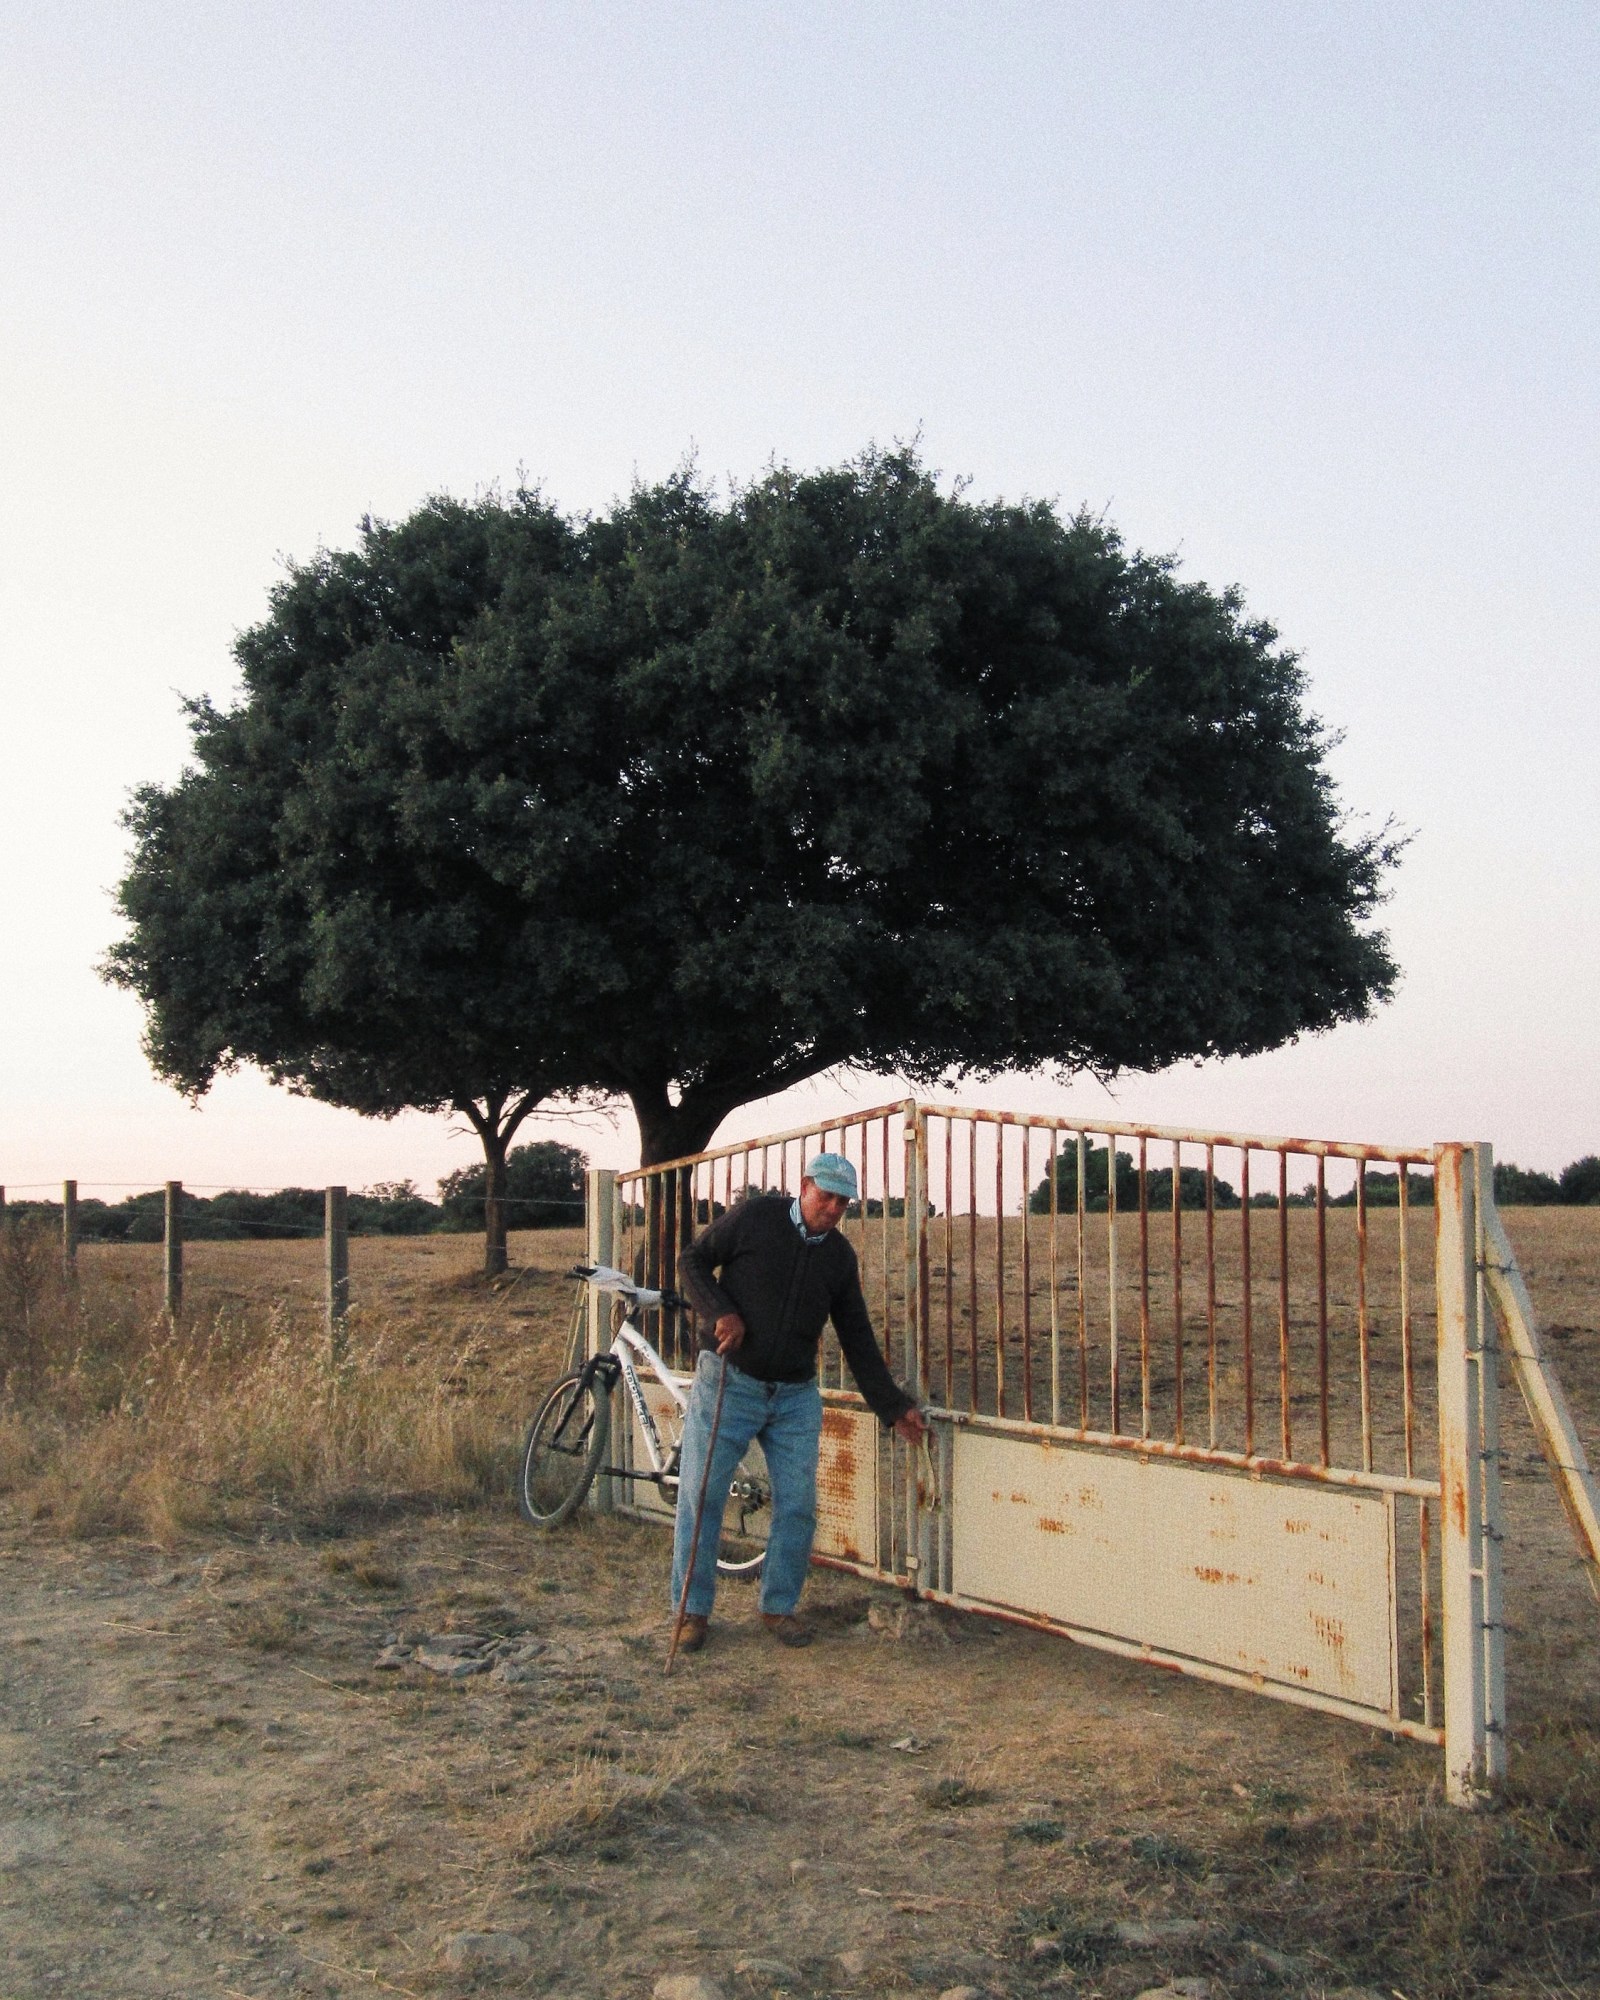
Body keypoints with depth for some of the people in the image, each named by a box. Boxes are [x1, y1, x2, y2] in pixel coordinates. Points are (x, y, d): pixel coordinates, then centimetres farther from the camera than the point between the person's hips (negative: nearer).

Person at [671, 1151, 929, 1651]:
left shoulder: (839, 1256, 6)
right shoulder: (755, 1216, -6)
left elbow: (857, 1339, 11)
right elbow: (693, 1261, -1)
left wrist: (894, 1407, 8)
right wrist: (720, 1311, -18)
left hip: (796, 1397, 4)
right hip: (727, 1384, -4)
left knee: (798, 1506, 2)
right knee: (700, 1498, -1)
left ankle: (779, 1606, 18)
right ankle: (692, 1610, 11)